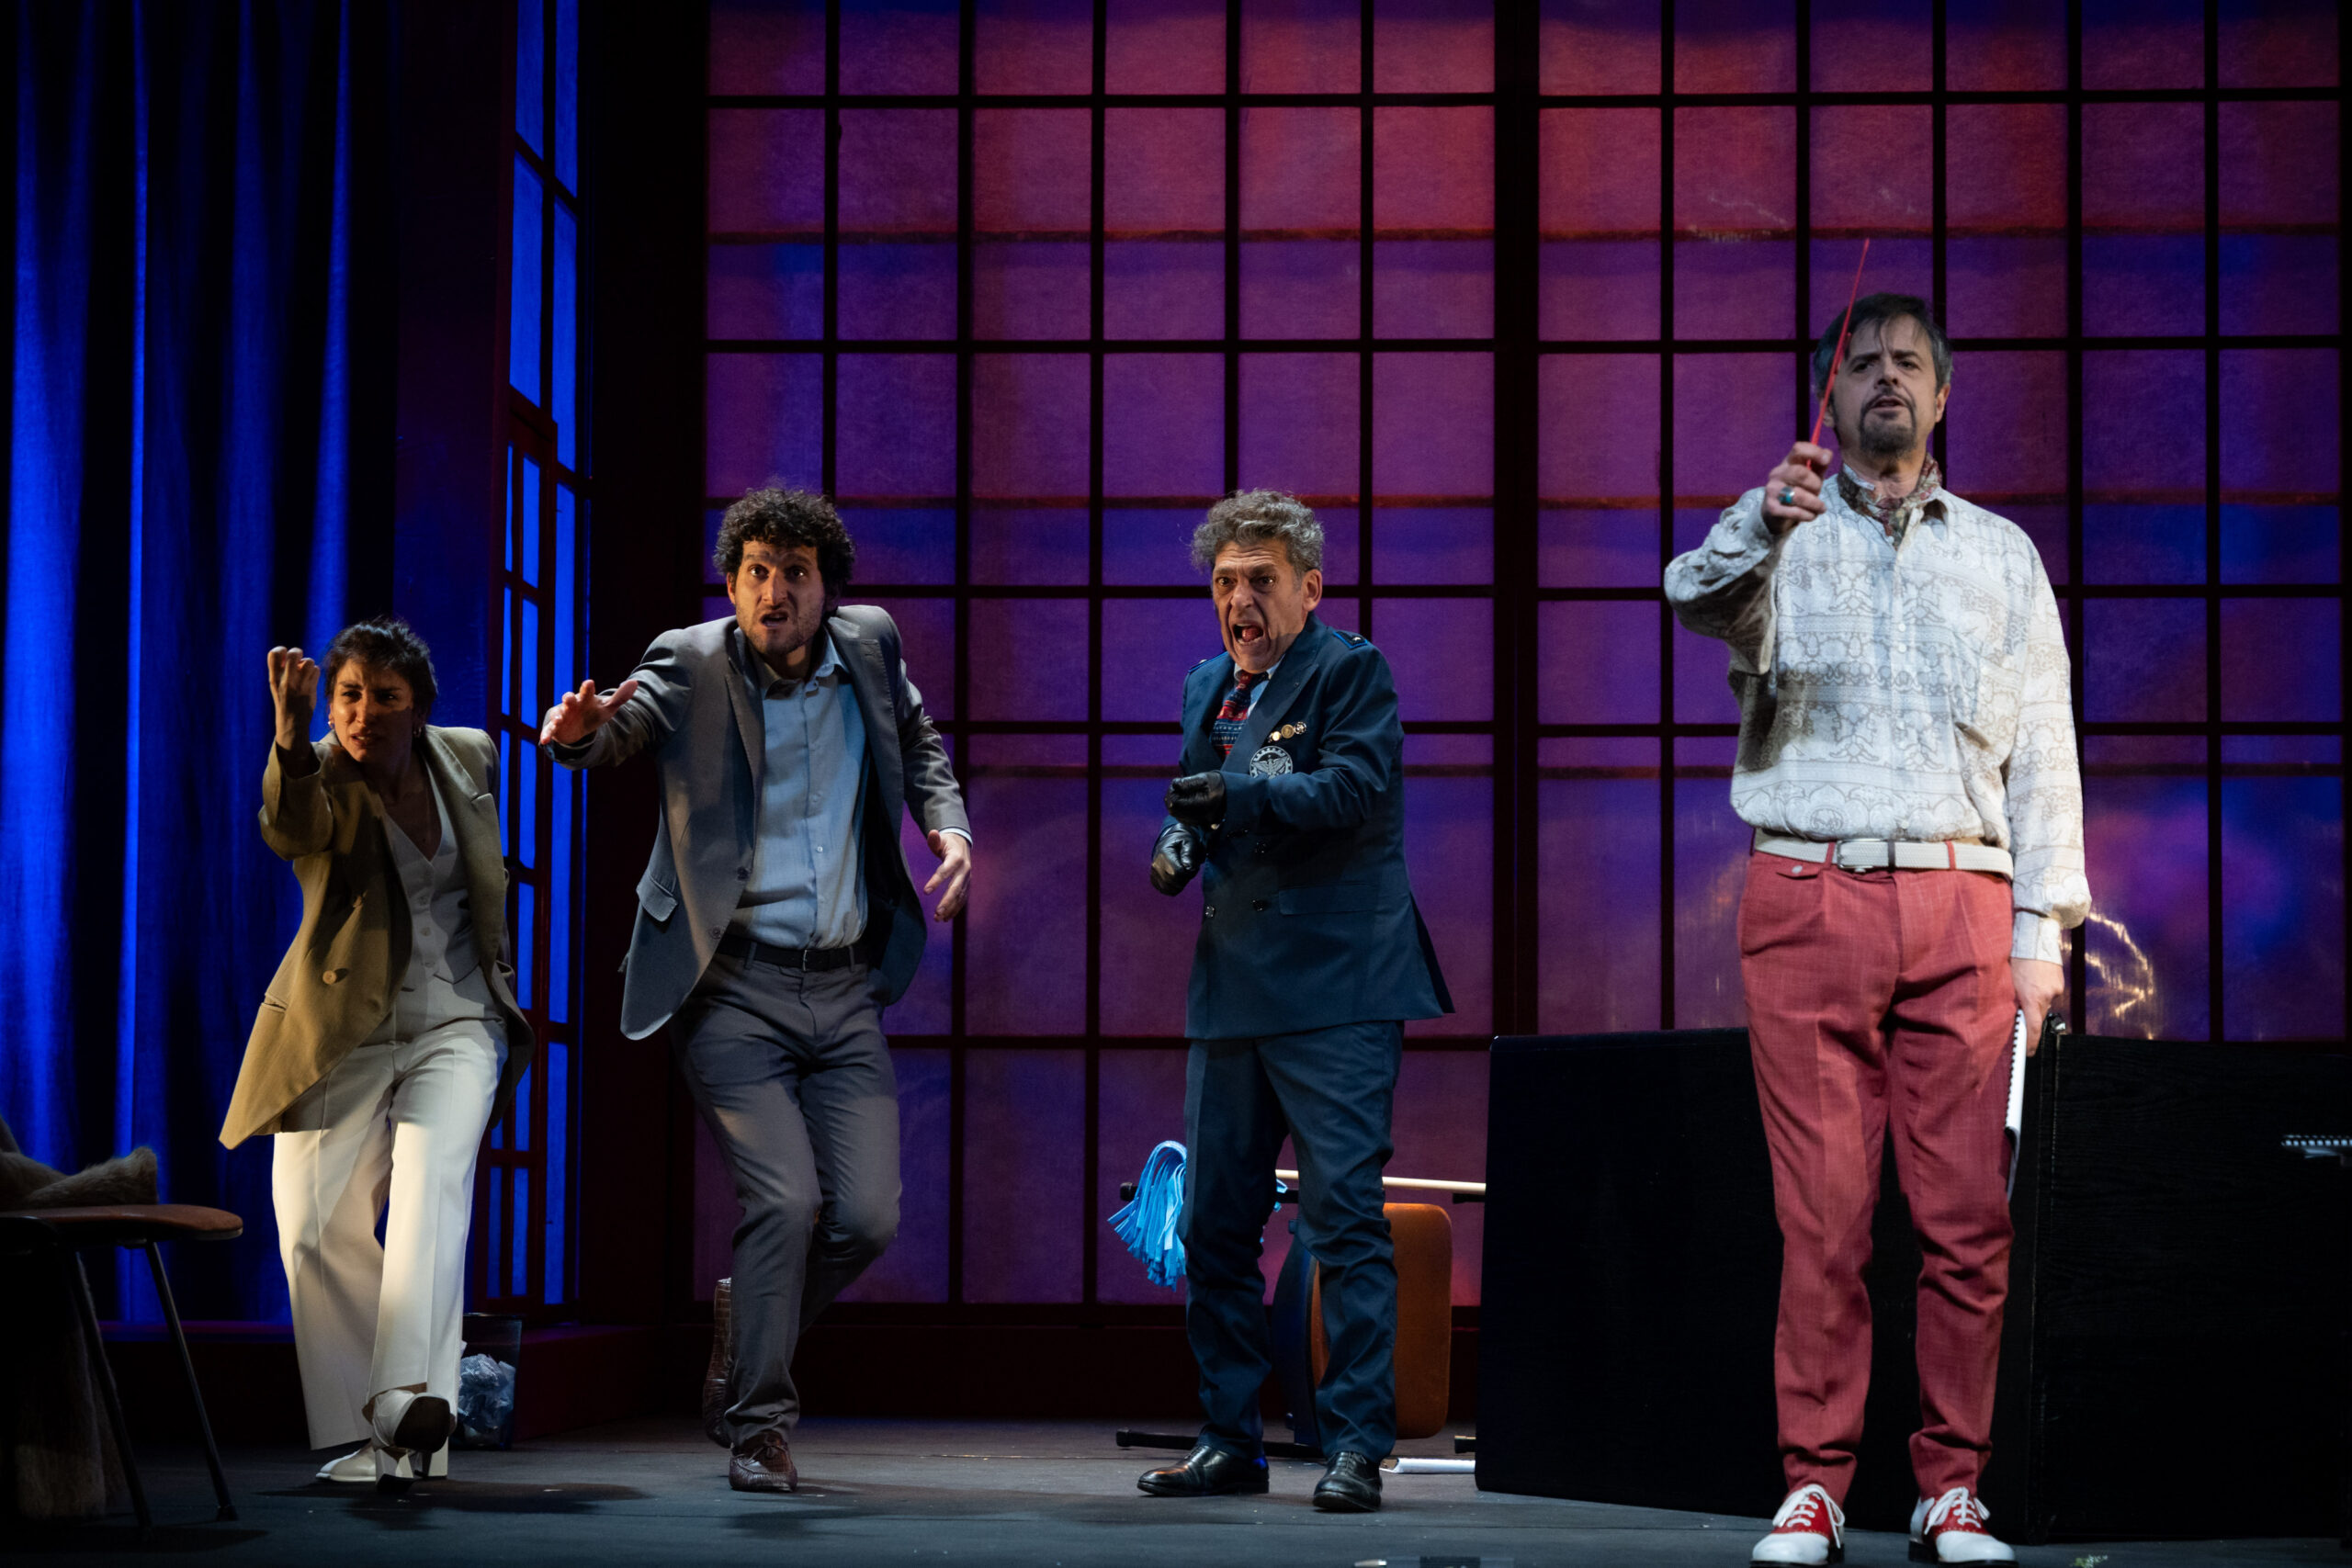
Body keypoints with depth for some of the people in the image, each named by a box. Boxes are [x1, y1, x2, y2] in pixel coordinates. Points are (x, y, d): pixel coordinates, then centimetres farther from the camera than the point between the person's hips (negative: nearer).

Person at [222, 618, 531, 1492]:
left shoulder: (470, 760, 4)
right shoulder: (319, 780, -9)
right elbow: (290, 830, -35)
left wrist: (503, 991, 24)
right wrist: (291, 744, -54)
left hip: (455, 1024, 1)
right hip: (342, 1034, -1)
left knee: (432, 1180, -24)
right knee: (319, 1232, -5)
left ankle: (414, 1402, -37)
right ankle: (357, 1438, 7)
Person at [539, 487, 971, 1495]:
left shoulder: (869, 647, 5)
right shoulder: (691, 665, -7)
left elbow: (918, 746, 23)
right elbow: (616, 729, -24)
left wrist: (948, 825, 5)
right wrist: (578, 733, -47)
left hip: (844, 993, 4)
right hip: (733, 990, -4)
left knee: (867, 1215, -1)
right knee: (785, 1198, -16)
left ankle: (746, 1340, 27)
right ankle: (760, 1426, 0)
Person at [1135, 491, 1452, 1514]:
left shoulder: (1350, 671, -2)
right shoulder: (1209, 688, 18)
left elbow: (1353, 788, -16)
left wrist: (1240, 793, -26)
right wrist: (1180, 845, 5)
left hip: (1335, 989, -7)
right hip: (1232, 987, 7)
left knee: (1344, 1217, -9)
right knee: (1214, 1220, 8)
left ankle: (1356, 1442, -6)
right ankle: (1230, 1439, 18)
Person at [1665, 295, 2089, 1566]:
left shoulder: (2001, 553, 17)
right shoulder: (1778, 533, 11)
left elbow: (2043, 751, 14)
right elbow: (1700, 598, -12)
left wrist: (2043, 929, 6)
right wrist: (1762, 527, -34)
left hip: (1961, 903, 2)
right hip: (1809, 896, -1)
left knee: (1967, 1213, -3)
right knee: (1821, 1212, -4)